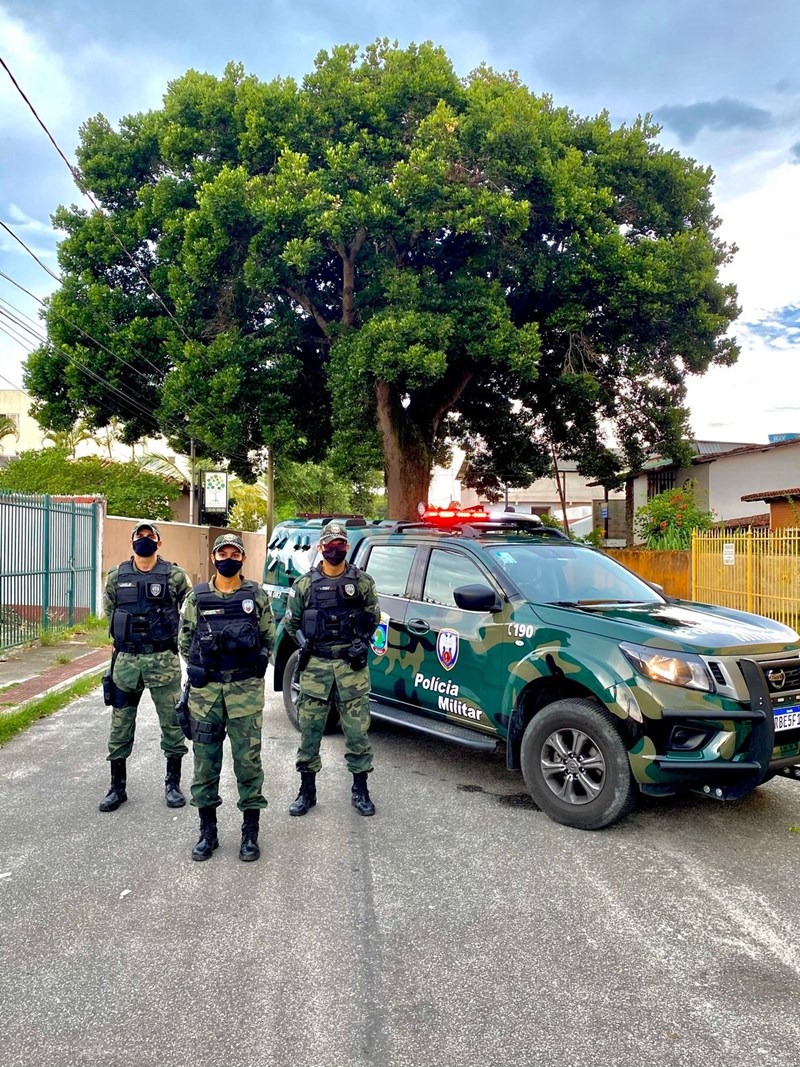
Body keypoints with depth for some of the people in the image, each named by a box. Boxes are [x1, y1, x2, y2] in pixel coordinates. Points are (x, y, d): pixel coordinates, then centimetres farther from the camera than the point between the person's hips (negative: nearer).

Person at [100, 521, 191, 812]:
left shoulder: (175, 576, -4)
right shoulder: (116, 576, 4)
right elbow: (110, 612, 18)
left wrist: (168, 637, 8)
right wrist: (127, 636, 13)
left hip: (164, 661, -2)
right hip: (126, 660, 3)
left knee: (172, 722, 6)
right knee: (120, 726, 9)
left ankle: (173, 783, 21)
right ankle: (117, 787, 23)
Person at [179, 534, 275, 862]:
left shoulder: (256, 596, 2)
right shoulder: (197, 596, 5)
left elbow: (269, 638, 9)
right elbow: (185, 641, 13)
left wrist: (254, 666, 2)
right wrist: (204, 665, 10)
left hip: (246, 690, -1)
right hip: (204, 690, 1)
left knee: (248, 759, 3)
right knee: (205, 761, 8)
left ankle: (250, 833, 15)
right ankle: (208, 831, 22)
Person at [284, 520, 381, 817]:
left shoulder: (362, 581, 3)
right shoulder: (305, 584, 4)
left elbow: (373, 616, 13)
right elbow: (290, 621, 12)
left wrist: (362, 642, 0)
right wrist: (304, 644, -1)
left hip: (351, 664, 0)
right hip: (315, 665, 1)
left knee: (357, 728, 2)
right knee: (309, 728, 5)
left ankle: (360, 790, 16)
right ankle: (307, 790, 19)